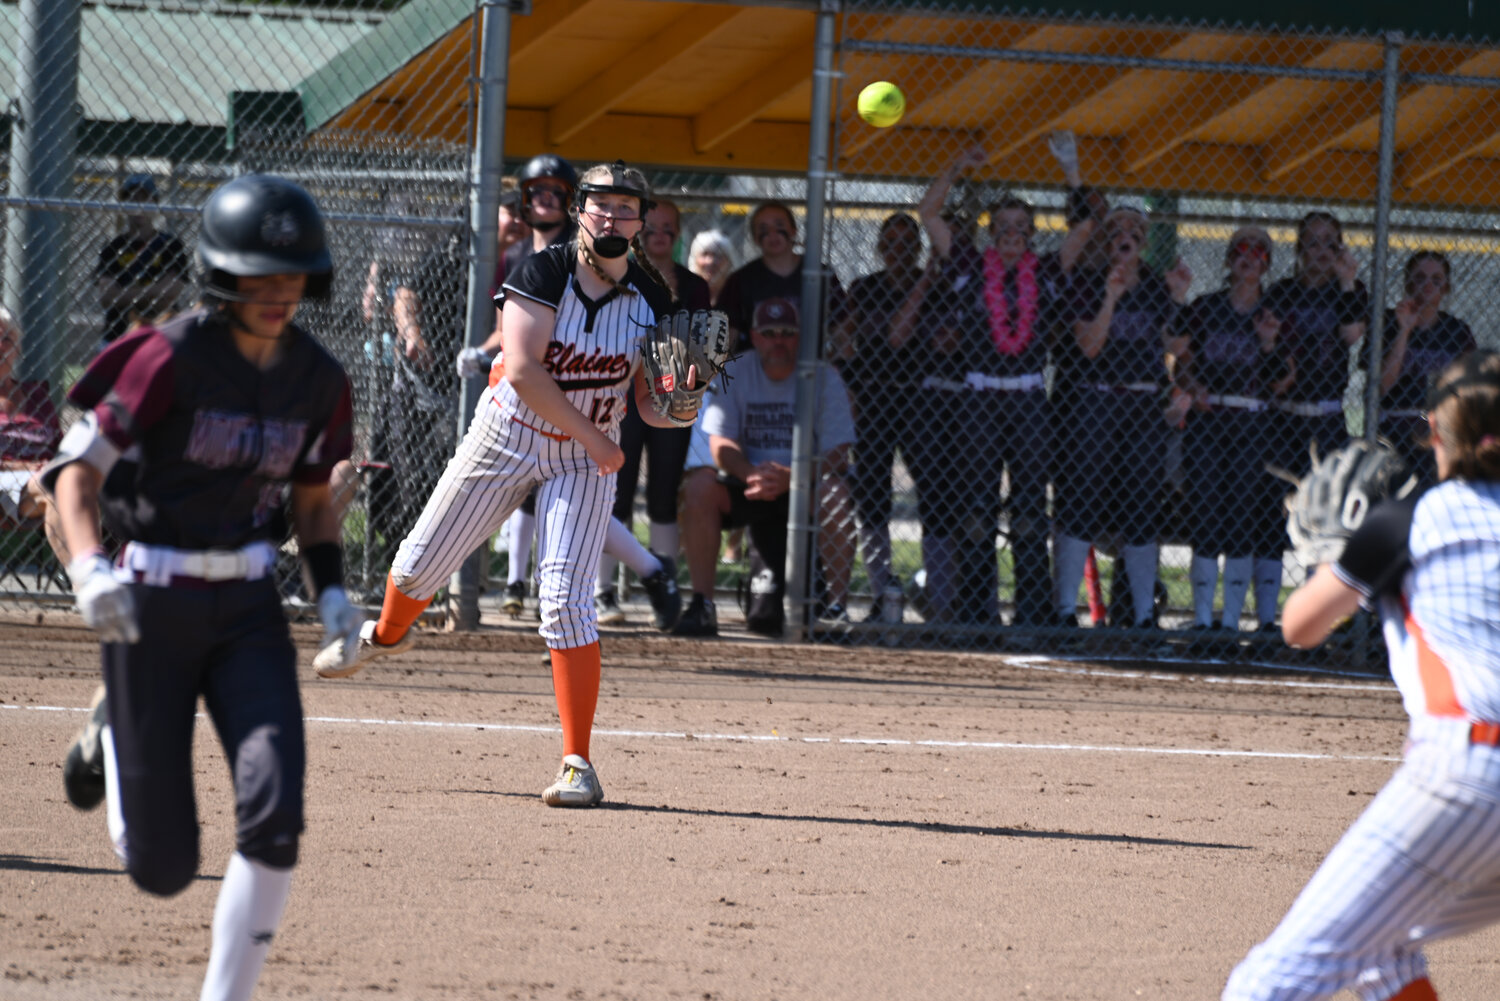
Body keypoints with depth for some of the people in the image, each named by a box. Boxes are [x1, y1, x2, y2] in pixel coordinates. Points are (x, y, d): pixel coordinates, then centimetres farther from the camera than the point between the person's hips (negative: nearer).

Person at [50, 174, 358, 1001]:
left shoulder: (317, 380, 2)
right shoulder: (171, 358, -15)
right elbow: (77, 468, -13)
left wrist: (332, 591, 1)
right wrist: (89, 569, -30)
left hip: (247, 605, 4)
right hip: (147, 604, -4)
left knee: (274, 810, -17)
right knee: (163, 866, -1)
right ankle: (112, 736, 33)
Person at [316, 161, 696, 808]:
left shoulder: (651, 299, -6)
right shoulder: (543, 273, -16)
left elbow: (650, 404, -2)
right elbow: (522, 371, -24)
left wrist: (679, 411, -25)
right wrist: (592, 436, -22)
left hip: (586, 459, 0)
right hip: (508, 434, 0)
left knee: (565, 600, -15)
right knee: (420, 563, 10)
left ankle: (578, 765, -12)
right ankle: (386, 635, 48)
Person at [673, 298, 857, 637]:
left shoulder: (824, 377, -6)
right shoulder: (735, 373, -1)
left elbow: (837, 457, -14)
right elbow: (721, 445, -8)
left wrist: (789, 478, -33)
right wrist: (752, 474, -31)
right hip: (748, 488, 2)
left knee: (834, 493, -34)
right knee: (700, 485, -26)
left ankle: (836, 606, -28)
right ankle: (702, 605, -24)